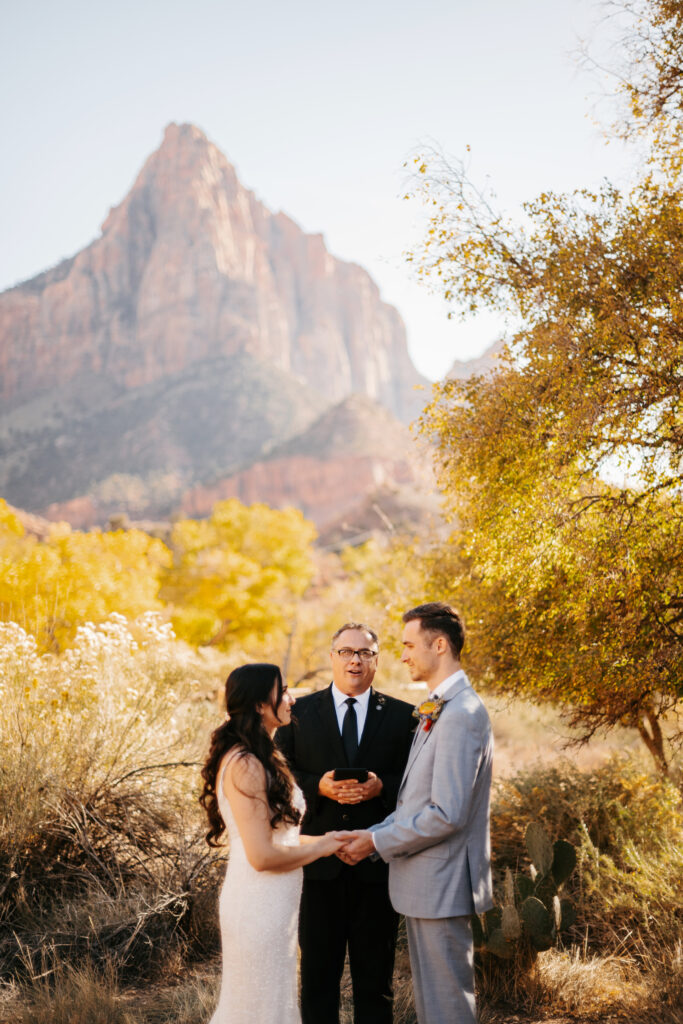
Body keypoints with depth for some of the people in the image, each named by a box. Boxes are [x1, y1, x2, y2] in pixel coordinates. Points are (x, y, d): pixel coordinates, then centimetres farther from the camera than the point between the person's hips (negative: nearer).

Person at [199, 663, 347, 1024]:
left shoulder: (260, 759, 10)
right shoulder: (245, 765, -21)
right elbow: (262, 855, -22)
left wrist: (322, 841, 6)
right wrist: (320, 847, -10)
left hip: (271, 902, 10)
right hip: (259, 906, -10)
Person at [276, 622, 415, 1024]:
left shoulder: (402, 716, 4)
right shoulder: (299, 712, 4)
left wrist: (381, 786, -17)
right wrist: (318, 786, -15)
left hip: (378, 863, 0)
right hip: (319, 862, 0)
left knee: (375, 973, 12)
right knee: (318, 972, 10)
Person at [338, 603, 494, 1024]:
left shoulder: (461, 714, -20)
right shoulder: (438, 710, 14)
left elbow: (447, 814, -24)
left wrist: (378, 842, -15)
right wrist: (372, 833, 5)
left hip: (442, 885, -10)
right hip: (425, 883, 10)